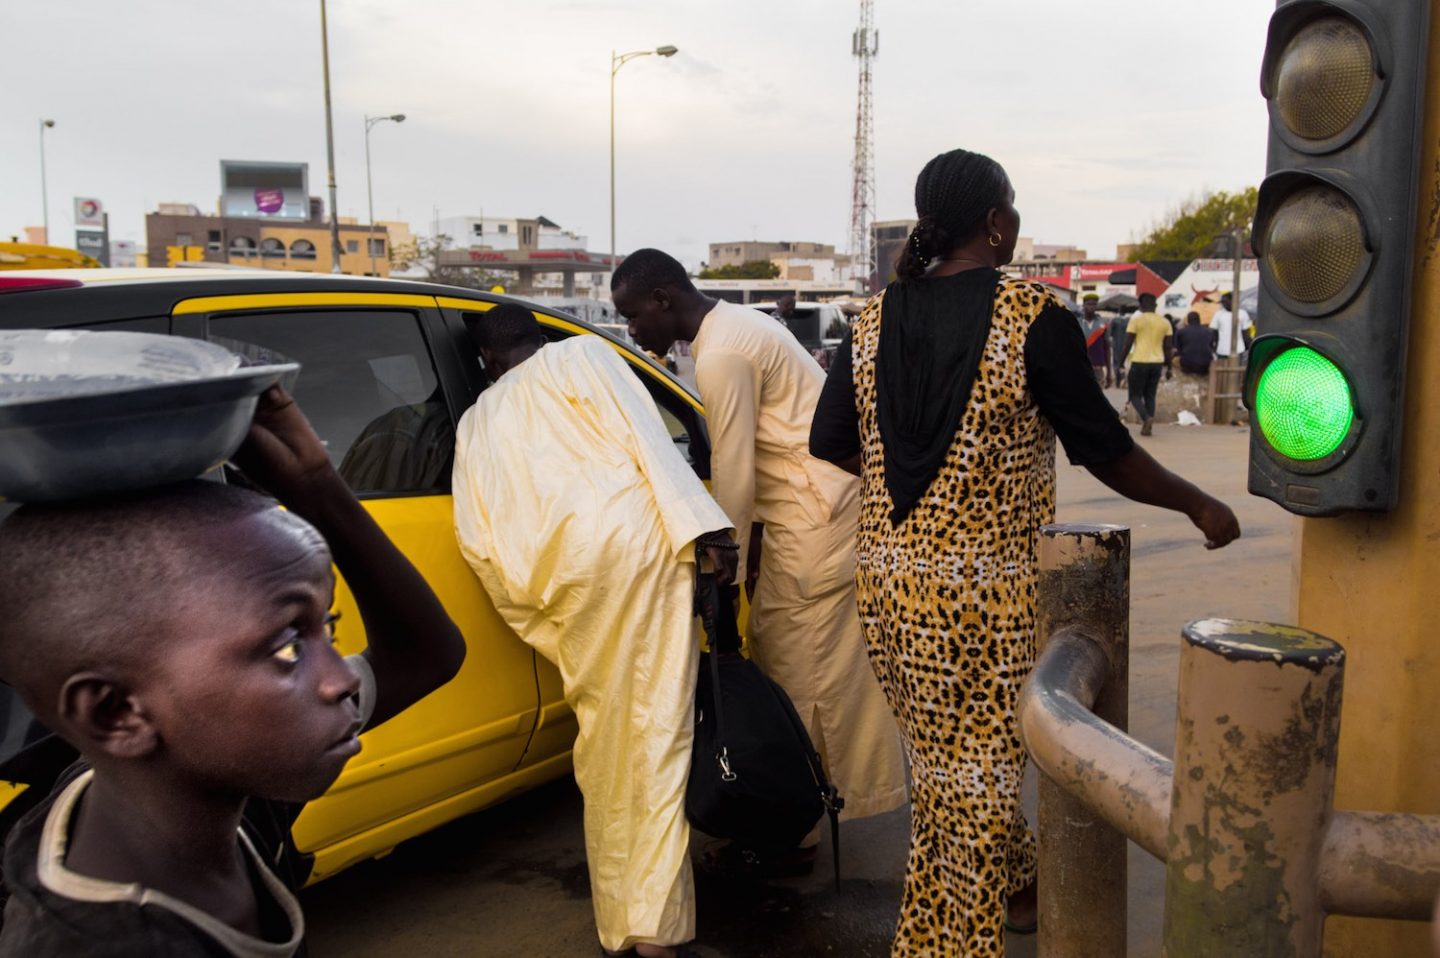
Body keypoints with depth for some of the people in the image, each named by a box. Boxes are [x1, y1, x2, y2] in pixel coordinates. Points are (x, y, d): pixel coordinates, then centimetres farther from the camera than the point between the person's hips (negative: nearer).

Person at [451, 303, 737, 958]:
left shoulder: (476, 422, 23)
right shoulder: (582, 355, 15)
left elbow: (477, 540, 13)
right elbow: (644, 436, -3)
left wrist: (542, 621, 18)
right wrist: (704, 527, -10)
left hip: (567, 576, 3)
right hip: (638, 541, -3)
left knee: (603, 743, 14)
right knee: (656, 727, -2)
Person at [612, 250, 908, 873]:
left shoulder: (722, 355, -18)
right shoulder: (734, 327, 14)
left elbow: (733, 475, -18)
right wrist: (745, 546, 19)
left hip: (816, 518, -10)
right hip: (812, 508, 10)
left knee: (801, 676, -4)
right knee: (774, 656, 15)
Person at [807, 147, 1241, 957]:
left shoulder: (876, 319, 4)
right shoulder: (1031, 316, -12)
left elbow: (830, 443, 9)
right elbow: (1106, 451, -8)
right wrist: (1198, 505, 8)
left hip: (888, 579, 6)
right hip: (985, 590, -6)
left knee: (945, 762, 21)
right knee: (979, 770, 9)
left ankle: (1019, 887, 43)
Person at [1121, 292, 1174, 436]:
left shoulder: (1136, 319, -5)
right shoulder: (1165, 322, 8)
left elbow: (1128, 344, -7)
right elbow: (1168, 347, 8)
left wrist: (1121, 363, 0)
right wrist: (1168, 367, 14)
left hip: (1139, 362, -4)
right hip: (1157, 363, 4)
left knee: (1135, 395, 4)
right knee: (1150, 395, 13)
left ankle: (1146, 418, -21)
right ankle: (1147, 427, 9)